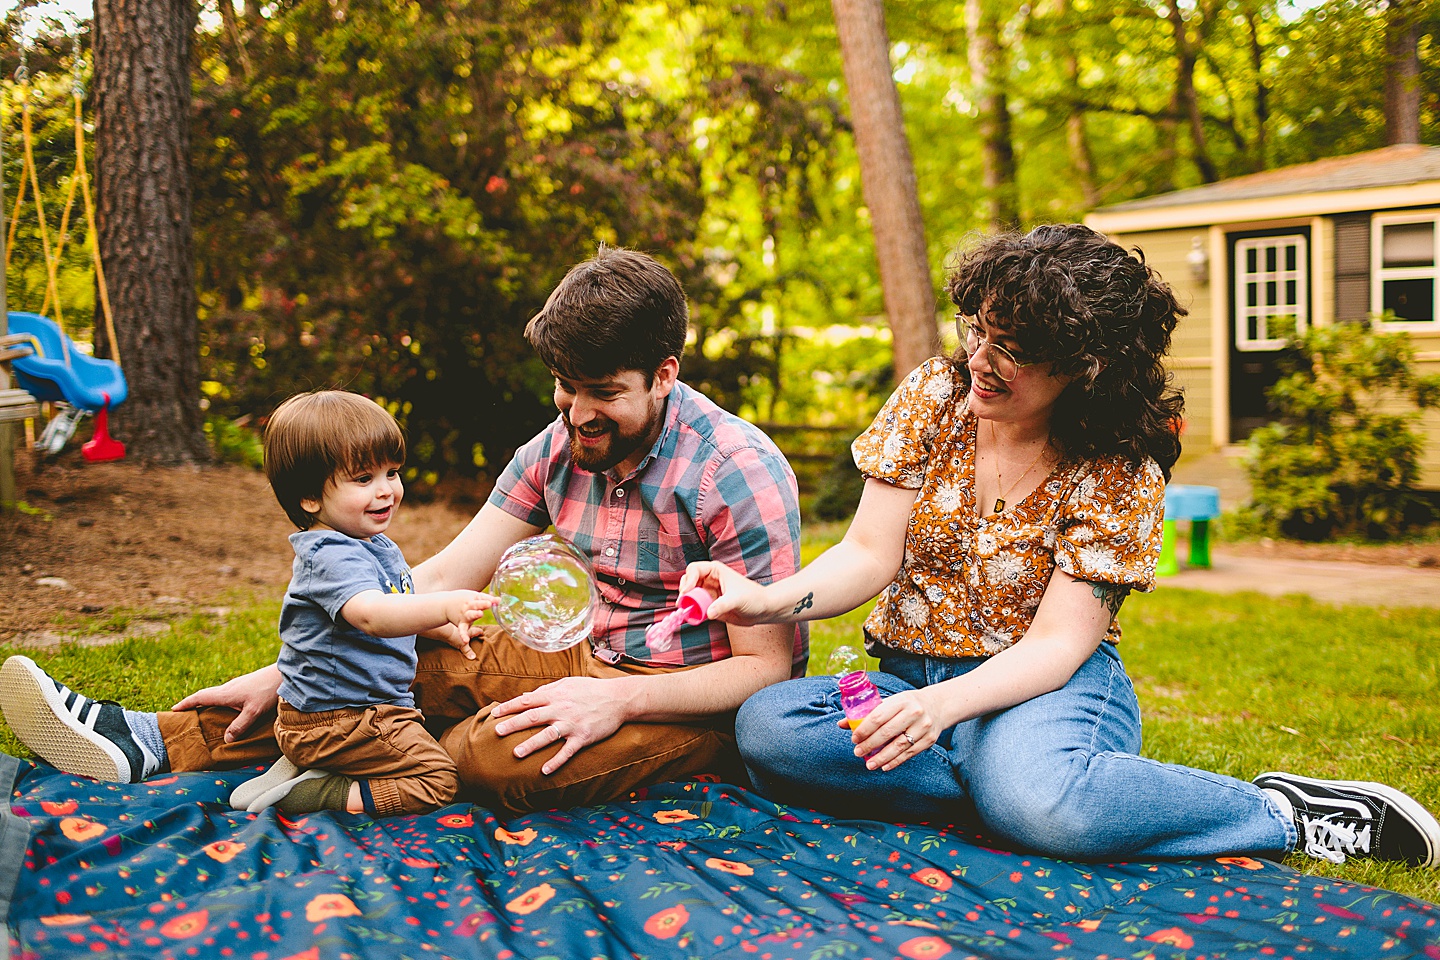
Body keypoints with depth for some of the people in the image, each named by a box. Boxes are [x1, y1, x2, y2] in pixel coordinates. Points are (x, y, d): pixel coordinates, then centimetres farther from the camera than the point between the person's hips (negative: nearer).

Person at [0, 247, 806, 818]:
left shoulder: (738, 473, -20)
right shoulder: (558, 448, 0)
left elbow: (766, 666, -18)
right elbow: (443, 579, -1)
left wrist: (618, 700, -31)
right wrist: (282, 674, -6)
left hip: (695, 703, -7)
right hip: (589, 660, 7)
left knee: (502, 756, -32)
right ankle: (153, 742, 0)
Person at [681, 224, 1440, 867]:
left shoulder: (1120, 475, -11)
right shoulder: (933, 397, -2)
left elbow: (1055, 643, -16)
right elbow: (870, 555, -4)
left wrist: (944, 704, -35)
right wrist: (771, 601, -26)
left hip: (1049, 687, -4)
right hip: (909, 679, 4)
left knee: (1040, 799, -40)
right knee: (766, 726, -26)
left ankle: (1281, 813, -16)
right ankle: (1007, 777, -20)